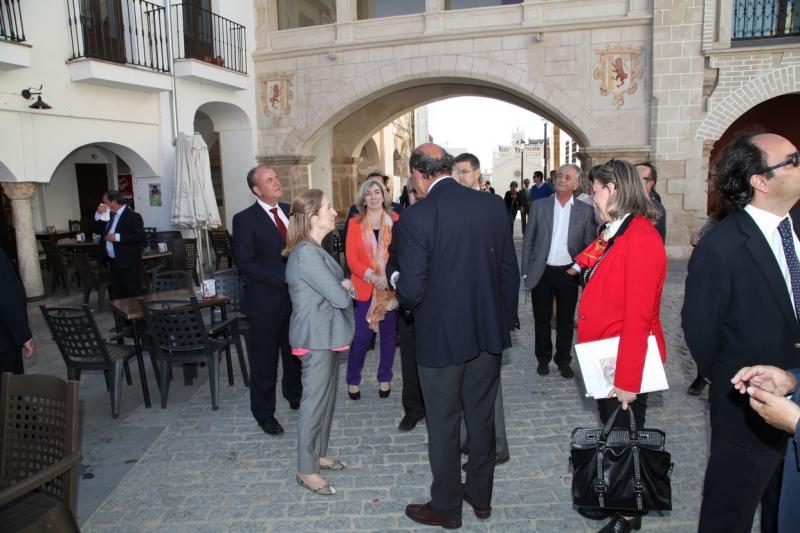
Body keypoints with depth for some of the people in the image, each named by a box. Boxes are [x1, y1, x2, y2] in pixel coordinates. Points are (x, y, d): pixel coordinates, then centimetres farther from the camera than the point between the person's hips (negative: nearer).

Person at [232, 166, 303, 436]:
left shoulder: (291, 211, 8)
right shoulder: (245, 219, -8)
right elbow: (246, 263, -14)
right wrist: (284, 279, -20)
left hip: (297, 297, 5)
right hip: (266, 301, -5)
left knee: (296, 354, 18)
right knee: (264, 361, 6)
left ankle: (295, 397, 40)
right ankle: (264, 413, 24)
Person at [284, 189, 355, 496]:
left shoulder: (313, 249, 11)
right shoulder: (306, 254, -22)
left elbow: (334, 285, 14)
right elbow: (339, 296, -22)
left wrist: (342, 285, -6)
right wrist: (346, 288, -1)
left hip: (326, 334, 10)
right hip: (316, 337, -10)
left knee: (326, 398, 18)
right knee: (314, 402, 1)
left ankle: (318, 455, 34)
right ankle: (307, 471, 15)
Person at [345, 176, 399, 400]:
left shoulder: (395, 220, 2)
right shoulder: (355, 223, 3)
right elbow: (351, 258, -3)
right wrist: (372, 277, -17)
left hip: (391, 287, 1)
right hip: (364, 288, -1)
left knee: (389, 335, 9)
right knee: (361, 337, 0)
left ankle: (384, 378, 26)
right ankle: (353, 380, 19)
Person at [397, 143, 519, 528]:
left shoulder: (416, 217, -18)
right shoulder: (493, 206, -3)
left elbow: (412, 291, -19)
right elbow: (509, 271, 2)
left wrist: (398, 284, 4)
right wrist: (505, 319, 14)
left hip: (441, 337, -5)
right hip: (488, 333, 5)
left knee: (443, 424, 12)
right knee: (482, 417, 20)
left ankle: (446, 507, 31)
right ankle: (480, 496, 38)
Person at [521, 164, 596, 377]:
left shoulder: (585, 211, 0)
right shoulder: (539, 206, 0)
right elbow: (528, 240, 2)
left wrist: (578, 268, -9)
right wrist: (526, 272, -1)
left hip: (568, 273, 0)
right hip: (541, 272, 0)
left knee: (566, 321, 11)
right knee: (542, 319, 11)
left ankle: (563, 361, 27)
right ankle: (543, 359, 28)